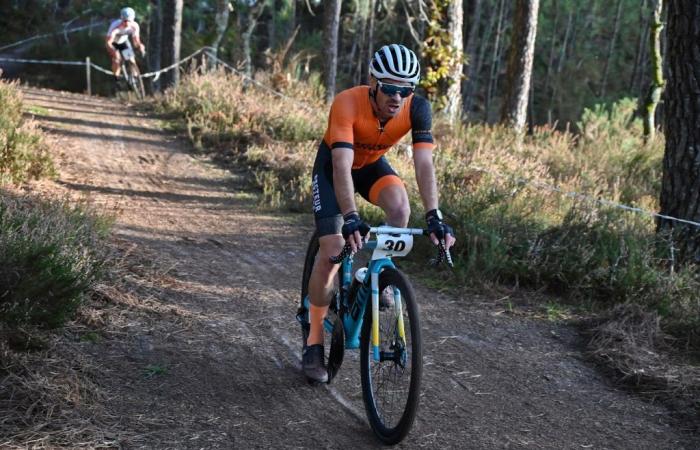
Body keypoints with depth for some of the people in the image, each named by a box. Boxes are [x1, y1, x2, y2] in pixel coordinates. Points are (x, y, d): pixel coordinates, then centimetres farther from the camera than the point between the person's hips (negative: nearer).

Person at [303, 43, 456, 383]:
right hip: (332, 166, -3)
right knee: (332, 248, -14)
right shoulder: (347, 104, -37)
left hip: (372, 164, 3)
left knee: (399, 206, -31)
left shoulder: (417, 109, -27)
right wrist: (351, 218, -56)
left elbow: (423, 163, -32)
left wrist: (434, 216, -44)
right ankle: (314, 344, 0)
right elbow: (341, 167, -44)